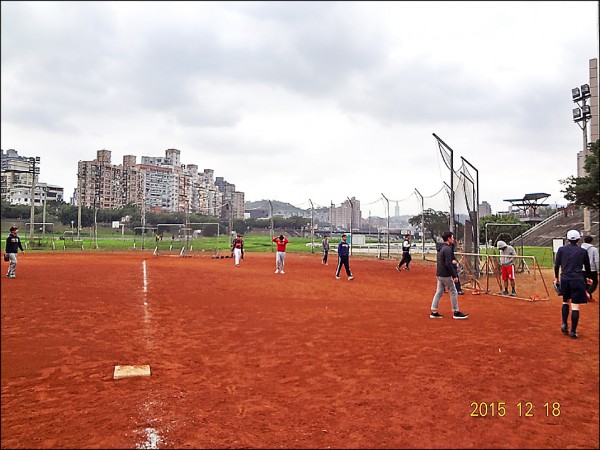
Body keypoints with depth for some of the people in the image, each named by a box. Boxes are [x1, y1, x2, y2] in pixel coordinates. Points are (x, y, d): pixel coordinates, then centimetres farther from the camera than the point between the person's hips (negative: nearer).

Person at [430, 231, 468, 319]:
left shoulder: (441, 248, 13)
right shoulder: (447, 249, -17)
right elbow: (448, 264, -22)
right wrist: (454, 275, -19)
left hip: (439, 274, 9)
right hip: (446, 275, -9)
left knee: (439, 292, 11)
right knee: (453, 293, 2)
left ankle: (434, 312, 12)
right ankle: (456, 312, 10)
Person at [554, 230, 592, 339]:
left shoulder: (561, 249, 2)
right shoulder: (583, 251, 1)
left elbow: (556, 265, 5)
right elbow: (587, 267, 11)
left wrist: (556, 277, 19)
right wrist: (588, 278, 29)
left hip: (565, 280, 2)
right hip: (578, 280, -2)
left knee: (565, 302, 22)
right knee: (575, 306, -1)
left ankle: (564, 324, 13)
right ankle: (573, 331, 1)